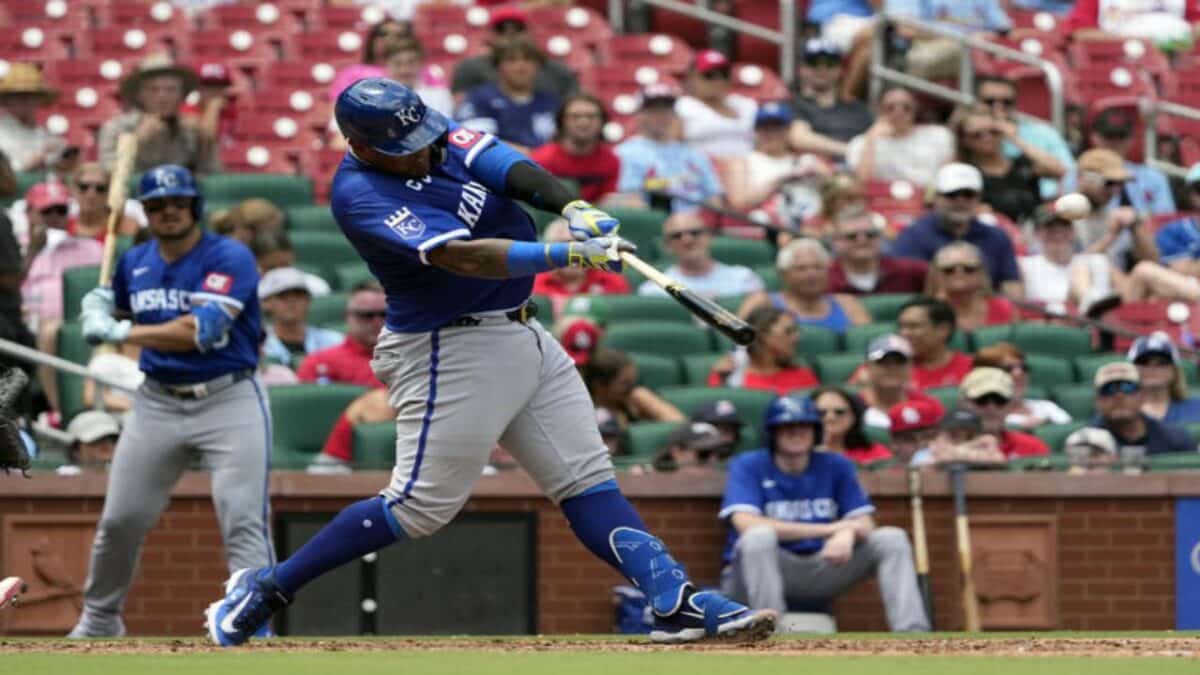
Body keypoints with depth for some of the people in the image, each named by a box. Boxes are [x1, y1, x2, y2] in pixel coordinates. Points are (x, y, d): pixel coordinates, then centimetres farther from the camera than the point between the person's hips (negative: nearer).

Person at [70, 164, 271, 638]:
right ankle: (98, 621, 28)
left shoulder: (230, 259, -13)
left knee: (243, 521, -15)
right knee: (119, 519, 9)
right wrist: (97, 308, 2)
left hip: (228, 401, -5)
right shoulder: (135, 263, 7)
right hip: (158, 403, 5)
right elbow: (106, 301, 27)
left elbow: (201, 331, -25)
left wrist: (122, 332, -21)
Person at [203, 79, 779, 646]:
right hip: (451, 353, -8)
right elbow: (463, 258, -31)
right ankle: (264, 591, 4)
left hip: (523, 338, 8)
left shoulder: (430, 135, 2)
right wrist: (570, 255, -37)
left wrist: (572, 209, -30)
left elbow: (504, 164, -11)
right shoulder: (362, 195, -22)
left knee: (588, 479, 2)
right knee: (421, 504, -6)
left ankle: (677, 604, -2)